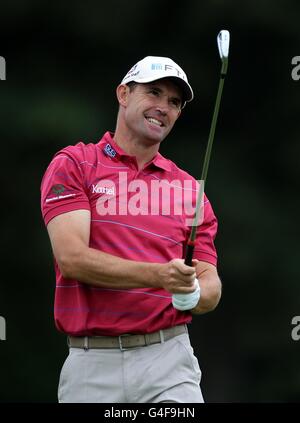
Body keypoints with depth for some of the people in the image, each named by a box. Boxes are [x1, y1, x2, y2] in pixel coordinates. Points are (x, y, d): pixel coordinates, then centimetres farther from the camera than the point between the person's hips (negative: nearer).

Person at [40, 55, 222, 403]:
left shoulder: (189, 189, 13)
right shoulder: (73, 165, 3)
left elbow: (210, 286, 10)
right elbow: (72, 258, -11)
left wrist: (191, 292, -15)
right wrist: (159, 276, -23)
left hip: (168, 361, 2)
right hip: (91, 365, -2)